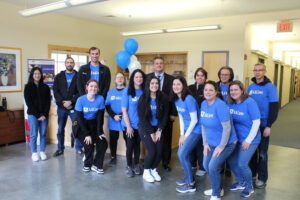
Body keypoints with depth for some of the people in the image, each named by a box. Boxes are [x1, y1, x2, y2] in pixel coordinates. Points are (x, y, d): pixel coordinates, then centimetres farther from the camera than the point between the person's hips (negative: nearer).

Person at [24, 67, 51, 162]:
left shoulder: (45, 87, 9)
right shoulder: (28, 87, 3)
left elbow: (48, 102, 4)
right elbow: (28, 102, -3)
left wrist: (44, 114, -7)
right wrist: (37, 115, -9)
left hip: (44, 115, 2)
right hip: (33, 114, -2)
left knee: (43, 133, 4)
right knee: (34, 134, 0)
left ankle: (42, 152, 16)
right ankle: (34, 153, 12)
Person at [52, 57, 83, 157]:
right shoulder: (59, 76, 10)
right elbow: (55, 91, 1)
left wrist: (71, 102, -15)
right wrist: (63, 102, -11)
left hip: (74, 106, -2)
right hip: (61, 107, 3)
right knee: (60, 129, 10)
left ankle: (79, 148, 11)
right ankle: (60, 148, 22)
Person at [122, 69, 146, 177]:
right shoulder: (127, 91, -10)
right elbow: (124, 110, -9)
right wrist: (128, 125, -11)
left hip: (140, 124, 2)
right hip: (129, 124, -2)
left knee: (137, 144, 14)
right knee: (130, 145, 5)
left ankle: (136, 165, 32)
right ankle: (129, 166, 25)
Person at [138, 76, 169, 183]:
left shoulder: (163, 98, -6)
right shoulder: (143, 99, -12)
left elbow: (165, 115, -1)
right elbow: (142, 117, -11)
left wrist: (159, 130, -7)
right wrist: (151, 133, -12)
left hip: (158, 128, 3)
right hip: (145, 128, -3)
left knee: (159, 151, -6)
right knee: (152, 151, -13)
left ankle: (153, 170, 21)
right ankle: (146, 172, 13)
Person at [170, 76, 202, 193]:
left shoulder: (189, 99, -23)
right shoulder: (176, 100, 1)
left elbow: (194, 120, -19)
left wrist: (185, 136, -12)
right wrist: (181, 134, 3)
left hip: (195, 130, -8)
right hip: (187, 129, 8)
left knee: (182, 154, -10)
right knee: (181, 153, 8)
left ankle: (191, 184, 4)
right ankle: (188, 178, 28)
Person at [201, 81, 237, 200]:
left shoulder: (220, 106, -24)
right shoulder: (204, 104, -2)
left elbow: (227, 128, -24)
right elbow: (203, 125, 4)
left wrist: (221, 146, -20)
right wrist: (205, 143, 2)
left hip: (226, 143, -7)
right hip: (211, 143, 7)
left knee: (213, 167, -11)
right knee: (206, 166, 13)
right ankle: (217, 188, 37)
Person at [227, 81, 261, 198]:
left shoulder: (249, 102, -17)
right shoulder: (230, 103, -2)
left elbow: (256, 122, -16)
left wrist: (248, 140, -16)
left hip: (251, 139, -5)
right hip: (237, 138, 6)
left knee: (242, 164, -9)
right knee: (231, 161, 7)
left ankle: (249, 187, 19)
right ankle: (240, 183, 32)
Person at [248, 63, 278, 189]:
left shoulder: (270, 87, -9)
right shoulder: (251, 87, 5)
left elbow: (274, 108, -12)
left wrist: (269, 126, -16)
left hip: (263, 125, -4)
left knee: (262, 152, 6)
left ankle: (262, 178, 20)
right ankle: (251, 173, 29)